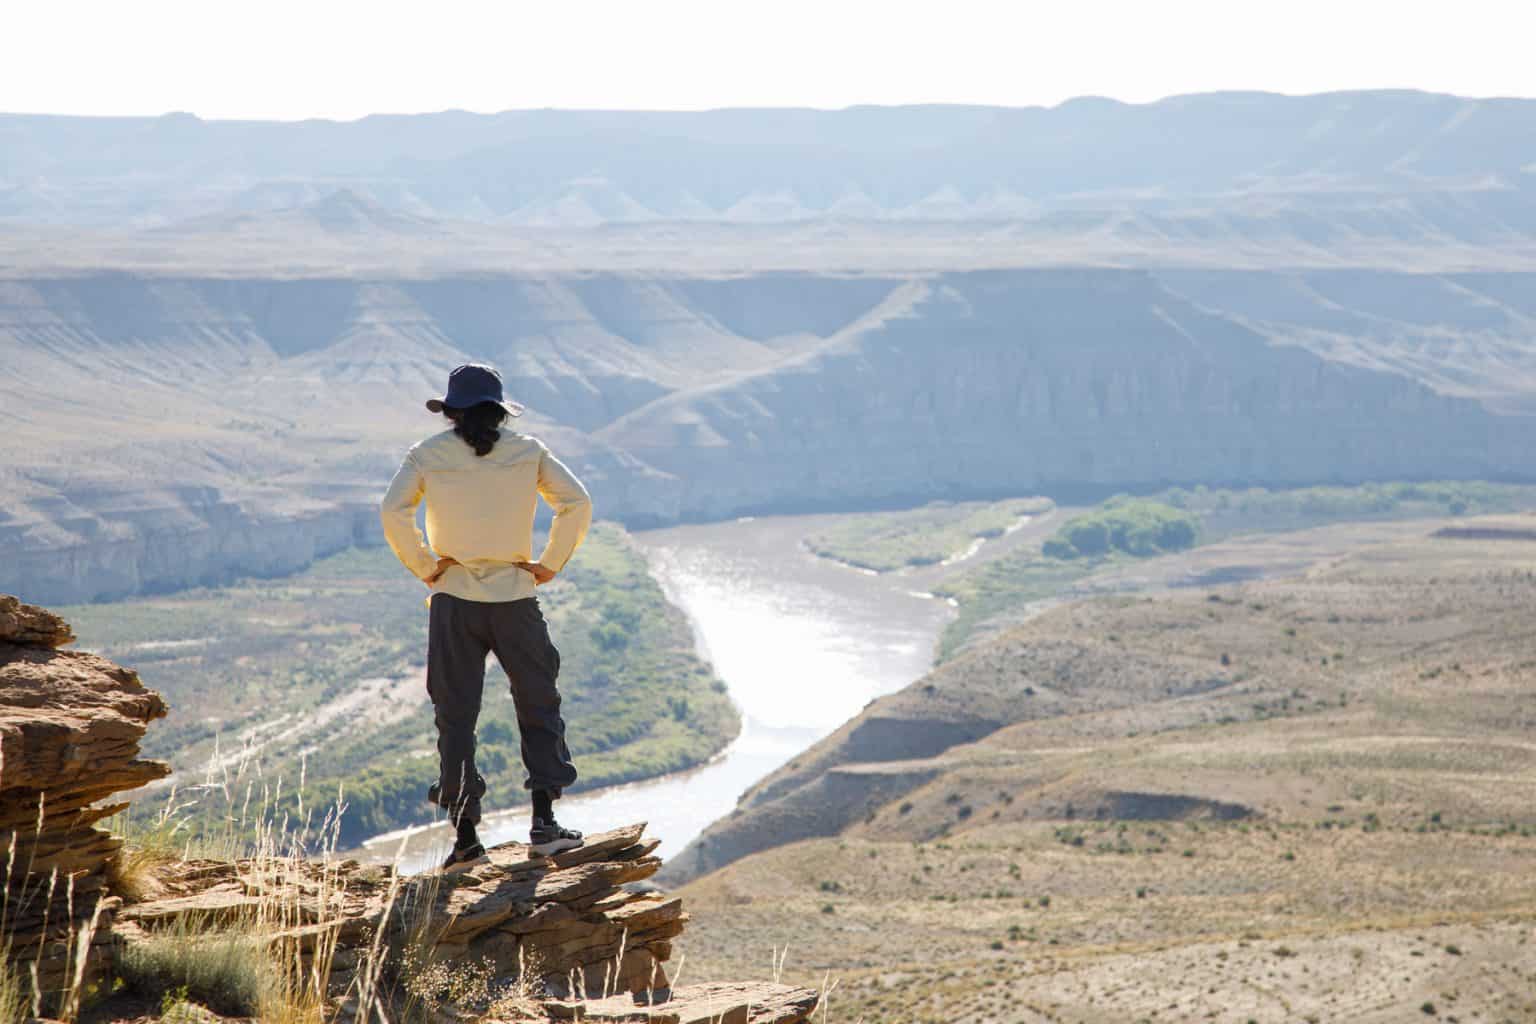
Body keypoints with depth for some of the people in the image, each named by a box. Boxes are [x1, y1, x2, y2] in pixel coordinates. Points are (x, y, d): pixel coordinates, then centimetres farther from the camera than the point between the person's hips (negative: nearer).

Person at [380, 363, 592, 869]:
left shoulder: (429, 454, 0)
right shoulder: (528, 451, 3)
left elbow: (393, 512, -12)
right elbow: (577, 502, -5)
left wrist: (425, 567, -3)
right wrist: (549, 565, 0)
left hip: (454, 599, 0)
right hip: (515, 598, 0)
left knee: (455, 716, 5)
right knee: (538, 706, 11)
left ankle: (465, 834, 2)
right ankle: (543, 820, 0)